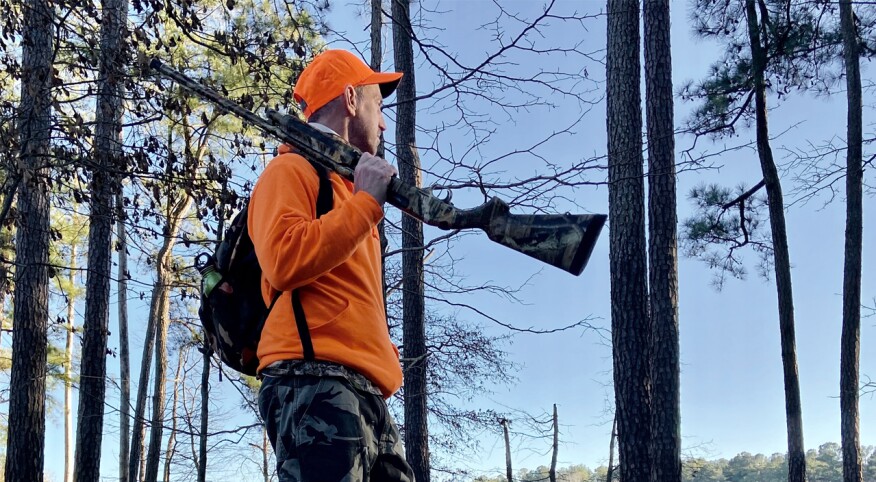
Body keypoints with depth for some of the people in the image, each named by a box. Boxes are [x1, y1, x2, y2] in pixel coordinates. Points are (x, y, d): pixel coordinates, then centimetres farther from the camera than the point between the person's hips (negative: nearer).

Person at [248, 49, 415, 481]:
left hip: (364, 389, 10)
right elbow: (284, 260, -16)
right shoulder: (293, 169, 4)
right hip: (317, 383, -9)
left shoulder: (346, 183, 31)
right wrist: (366, 202, -9)